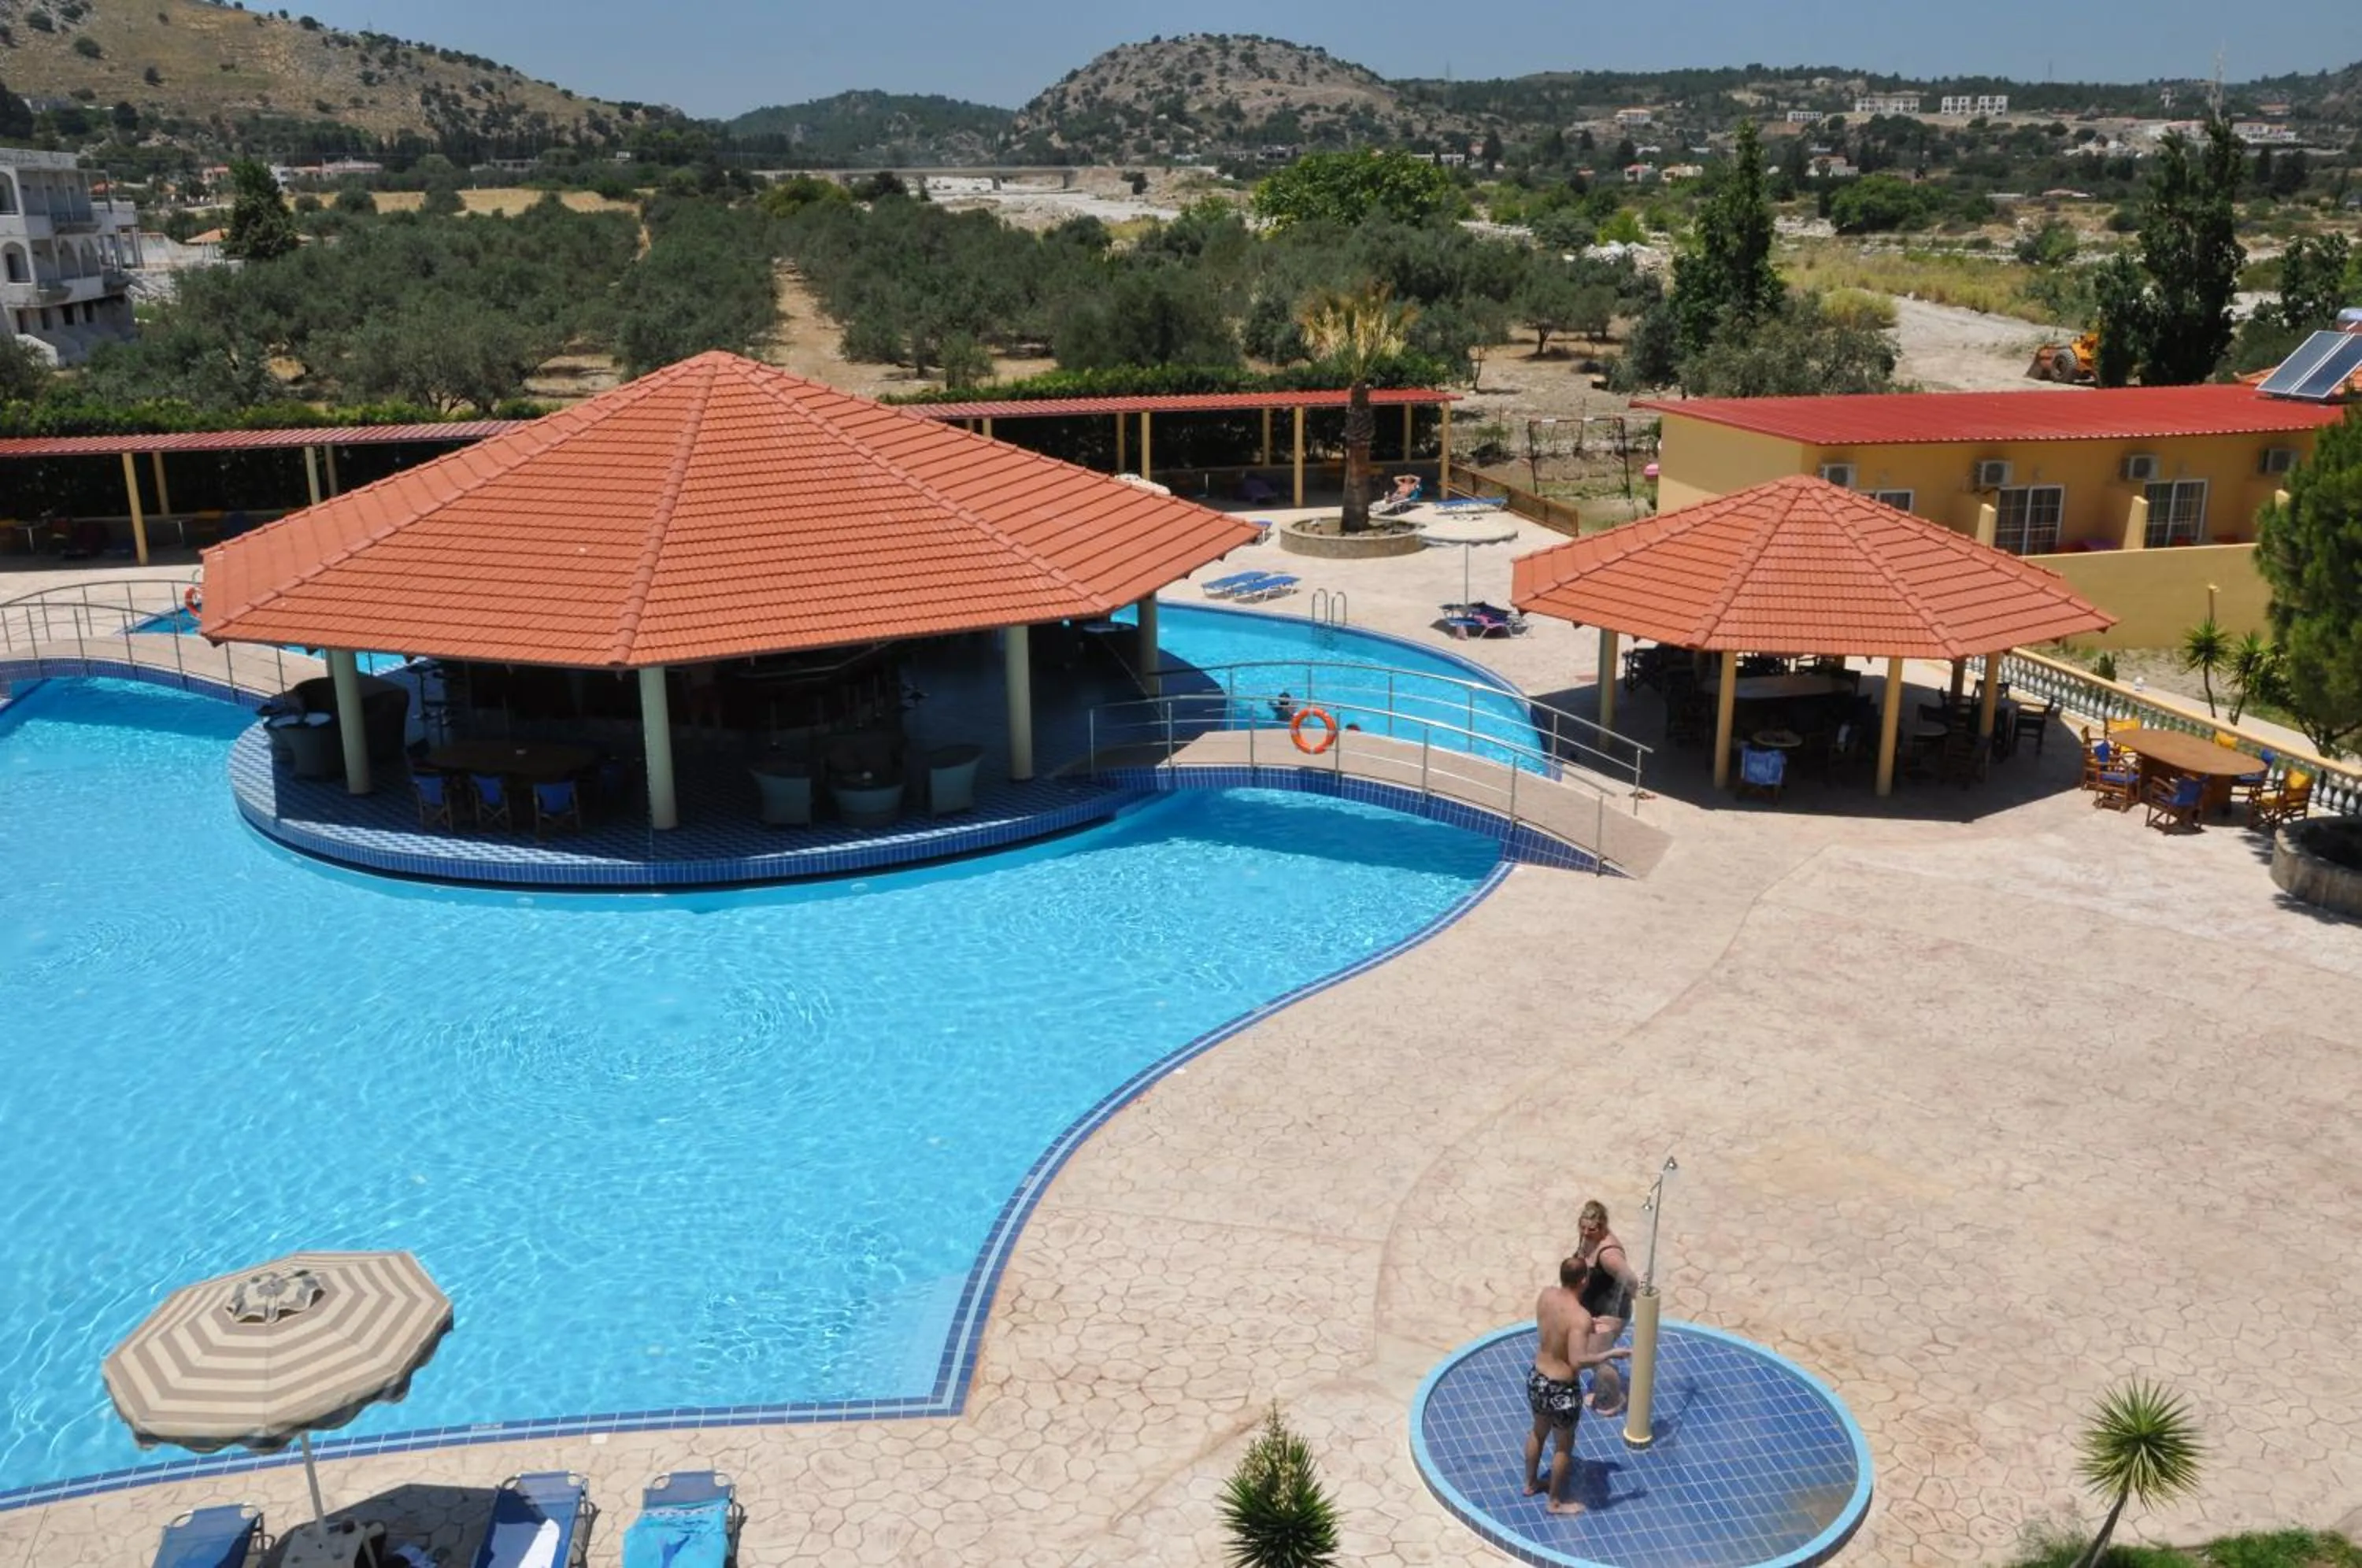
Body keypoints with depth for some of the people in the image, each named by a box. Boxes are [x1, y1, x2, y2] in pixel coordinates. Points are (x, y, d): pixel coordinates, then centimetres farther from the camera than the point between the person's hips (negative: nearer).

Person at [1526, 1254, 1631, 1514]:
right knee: (1564, 1446, 18)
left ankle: (1531, 1483, 49)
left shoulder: (1546, 1294, -9)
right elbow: (1578, 1361, -36)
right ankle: (1556, 1501, 35)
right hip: (1562, 1389, -7)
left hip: (1537, 1379, 7)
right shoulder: (1580, 1317, -30)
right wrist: (1611, 1354, -24)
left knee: (1538, 1432, 31)